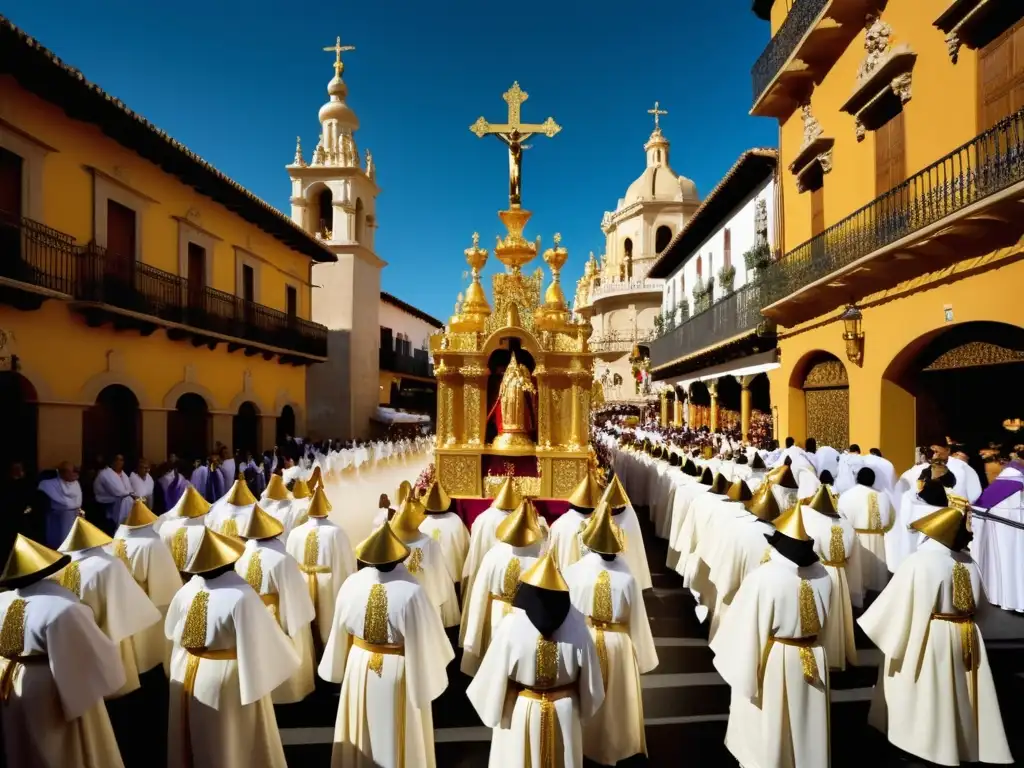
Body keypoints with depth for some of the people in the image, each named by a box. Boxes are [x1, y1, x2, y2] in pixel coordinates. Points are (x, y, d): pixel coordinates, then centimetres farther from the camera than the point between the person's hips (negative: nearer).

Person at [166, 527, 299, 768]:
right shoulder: (241, 596, -28)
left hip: (187, 675, 6)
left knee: (196, 737, 25)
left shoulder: (187, 591, -10)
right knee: (232, 742, 14)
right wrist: (262, 680, -6)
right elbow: (258, 642, -22)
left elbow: (172, 632, 9)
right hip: (225, 679, -5)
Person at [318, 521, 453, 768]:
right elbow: (424, 641, -19)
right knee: (396, 735, 18)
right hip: (398, 671, -3)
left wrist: (341, 666, 16)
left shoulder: (352, 584, -16)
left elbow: (340, 632, -1)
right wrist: (427, 680, -2)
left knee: (362, 732, 25)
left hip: (359, 665, 4)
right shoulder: (412, 592, -29)